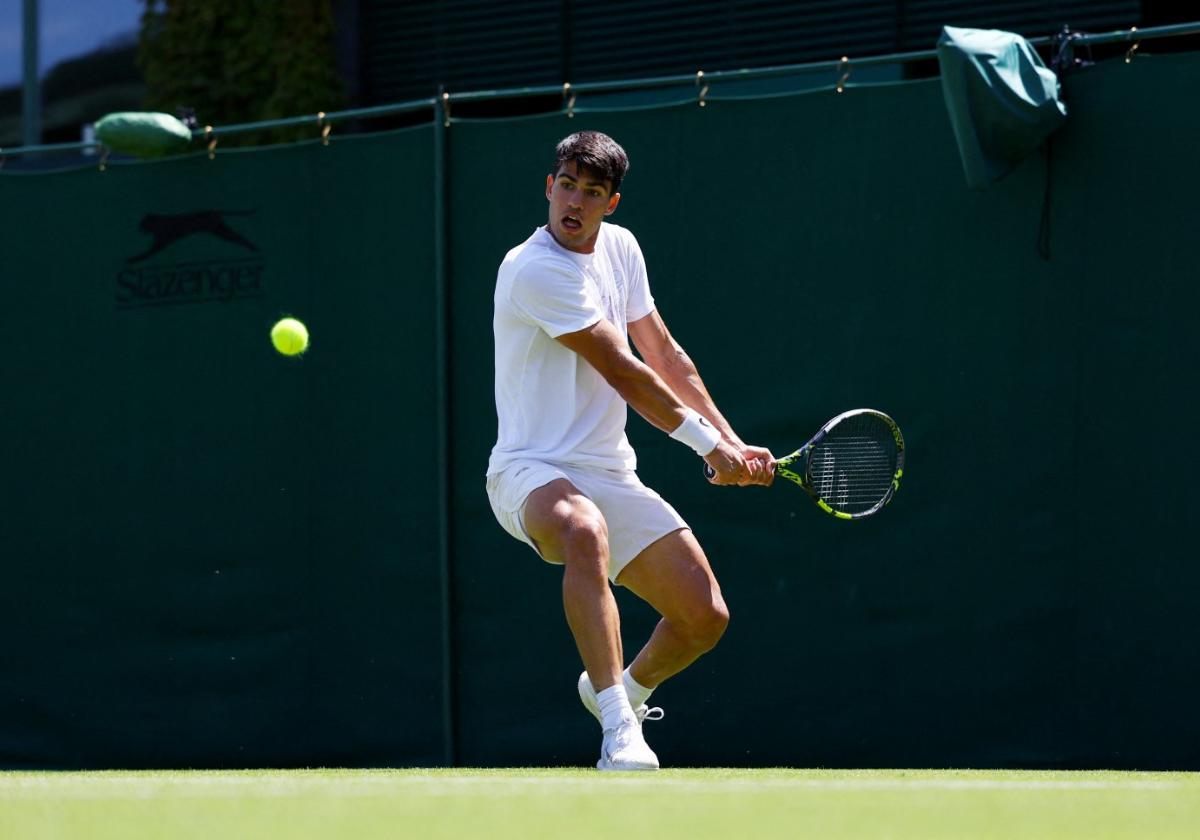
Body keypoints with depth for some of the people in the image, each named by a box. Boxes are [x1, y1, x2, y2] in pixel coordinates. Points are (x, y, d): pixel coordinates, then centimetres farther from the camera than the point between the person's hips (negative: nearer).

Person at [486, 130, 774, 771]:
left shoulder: (620, 248, 10)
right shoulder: (536, 270, -16)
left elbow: (663, 355, 18)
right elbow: (623, 372, -14)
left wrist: (732, 443, 11)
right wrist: (706, 442, -7)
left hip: (609, 476, 8)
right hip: (532, 471, -8)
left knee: (705, 617, -2)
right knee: (584, 530, -43)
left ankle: (623, 688, 32)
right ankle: (620, 730, -47)